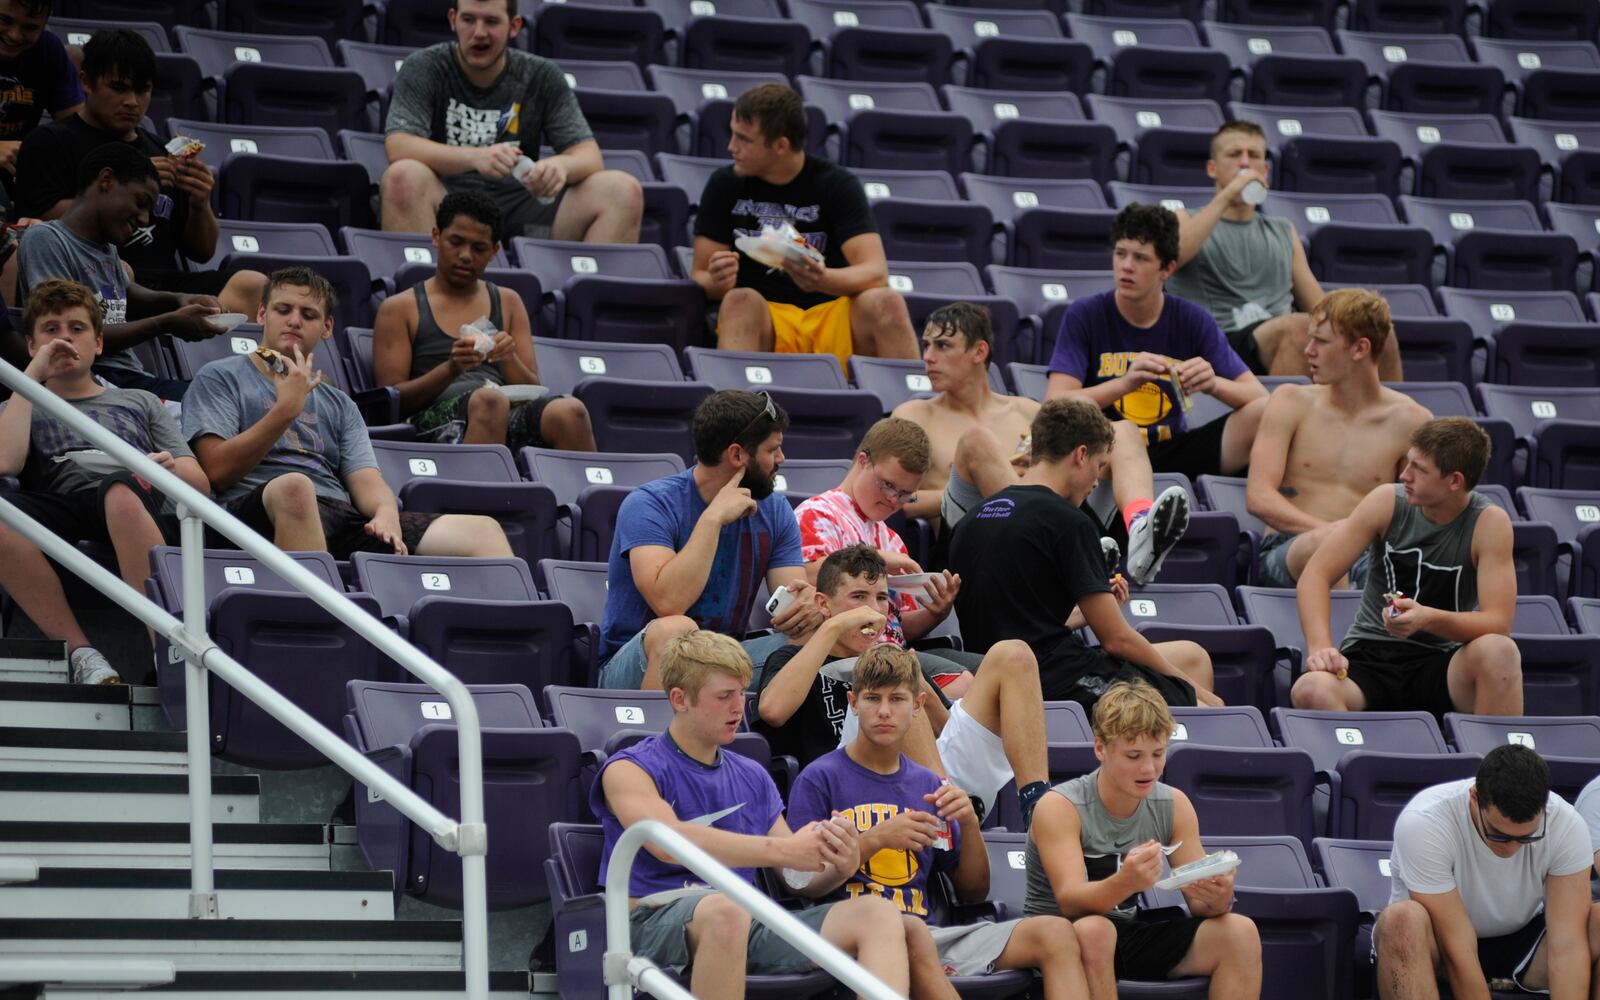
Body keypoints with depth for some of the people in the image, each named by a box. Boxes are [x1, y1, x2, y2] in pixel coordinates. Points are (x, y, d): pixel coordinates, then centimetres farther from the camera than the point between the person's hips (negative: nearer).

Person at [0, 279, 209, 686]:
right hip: (64, 509, 0)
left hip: (143, 505, 0)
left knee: (121, 492, -40)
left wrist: (172, 469, -5)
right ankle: (79, 650, -31)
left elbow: (200, 483, 20)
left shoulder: (140, 403, 34)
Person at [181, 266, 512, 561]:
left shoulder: (338, 405, 30)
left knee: (482, 530, -13)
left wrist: (386, 511, -10)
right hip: (259, 517, -5)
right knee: (294, 485, -43)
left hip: (343, 518, 5)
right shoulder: (220, 379, 16)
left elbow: (366, 480, 15)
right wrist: (287, 408, -7)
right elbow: (217, 470, 0)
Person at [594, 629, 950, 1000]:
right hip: (653, 923, -6)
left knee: (877, 912, -16)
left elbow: (800, 879, 18)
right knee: (724, 911, -41)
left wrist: (838, 867, -7)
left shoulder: (752, 777, 22)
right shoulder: (628, 770, 3)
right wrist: (782, 850, -24)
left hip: (747, 926, 6)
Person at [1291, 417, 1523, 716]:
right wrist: (1320, 647, -23)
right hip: (1369, 656, 0)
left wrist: (1427, 618, -33)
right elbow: (1315, 576, -5)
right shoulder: (1387, 503, -2)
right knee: (1311, 691, -35)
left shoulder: (1489, 523, -6)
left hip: (1440, 664, 0)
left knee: (1499, 651, -34)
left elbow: (1498, 623, -14)